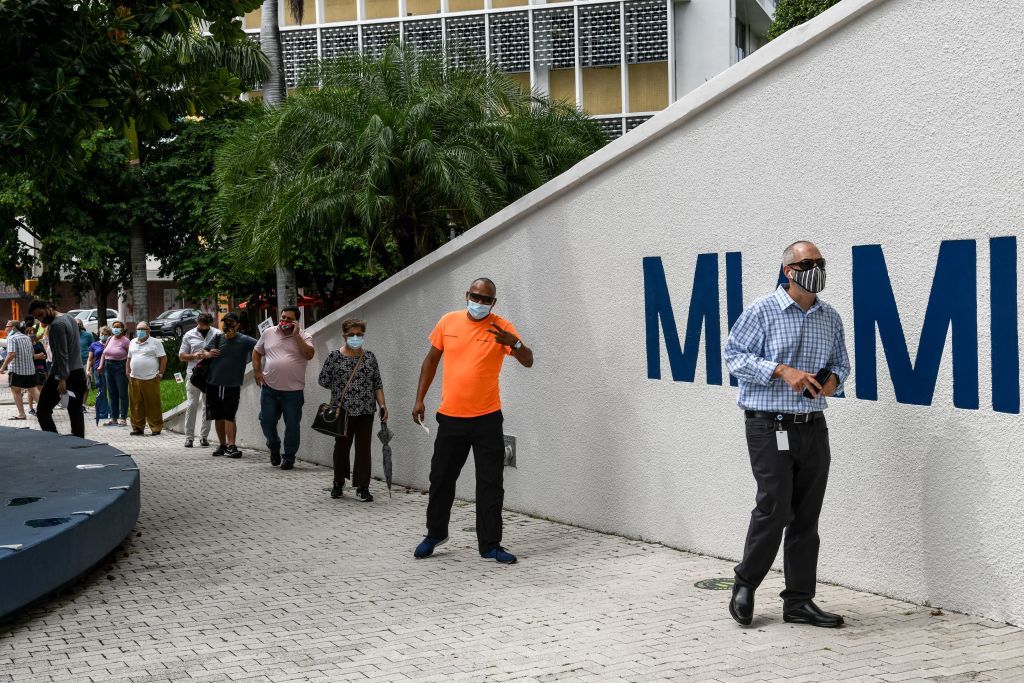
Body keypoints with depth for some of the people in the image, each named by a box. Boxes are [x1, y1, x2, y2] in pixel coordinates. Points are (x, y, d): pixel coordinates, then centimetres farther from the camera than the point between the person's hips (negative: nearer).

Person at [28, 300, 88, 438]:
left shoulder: (57, 325, -15)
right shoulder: (69, 317, 14)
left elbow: (62, 354, -21)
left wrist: (62, 379, -25)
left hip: (62, 374, -9)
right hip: (79, 372, 9)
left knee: (42, 411, -3)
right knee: (76, 411, 8)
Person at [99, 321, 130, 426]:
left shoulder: (125, 341, -7)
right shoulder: (110, 339, 14)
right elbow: (104, 353, 17)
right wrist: (101, 366, 6)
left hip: (120, 367, -7)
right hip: (108, 367, 7)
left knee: (122, 393, -3)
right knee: (112, 394, 9)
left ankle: (123, 418, -1)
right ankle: (113, 418, 14)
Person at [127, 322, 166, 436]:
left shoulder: (155, 343, 1)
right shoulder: (132, 343, 17)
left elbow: (163, 358, -1)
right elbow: (129, 359, 23)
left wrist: (160, 374, -6)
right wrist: (128, 373, 12)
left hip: (150, 379, -5)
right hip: (134, 379, 5)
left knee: (153, 405, -4)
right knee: (136, 405, 5)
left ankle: (156, 428, 1)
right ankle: (138, 427, 11)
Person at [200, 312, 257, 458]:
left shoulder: (244, 340, -4)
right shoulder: (217, 339, 9)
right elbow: (204, 352, 15)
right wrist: (208, 354, -7)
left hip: (232, 385, -4)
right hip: (213, 383, 4)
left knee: (229, 416, -11)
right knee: (218, 417, 11)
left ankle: (231, 446, -13)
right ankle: (222, 445, 22)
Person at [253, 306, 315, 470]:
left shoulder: (303, 336, 0)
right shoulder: (268, 333, 9)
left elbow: (309, 355, -17)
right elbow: (256, 352, 19)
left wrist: (296, 335, -16)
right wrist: (257, 371, 6)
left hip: (293, 390, -2)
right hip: (269, 387, 3)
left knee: (292, 425, 1)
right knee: (266, 420, 5)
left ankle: (289, 456, 15)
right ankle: (274, 447, 31)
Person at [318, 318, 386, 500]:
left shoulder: (370, 357, 7)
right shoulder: (334, 356, -3)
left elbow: (377, 384, 8)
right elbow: (323, 380, 3)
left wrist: (383, 405, 0)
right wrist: (341, 389, 5)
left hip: (366, 410, 2)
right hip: (342, 410, -2)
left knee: (363, 447, 0)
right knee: (342, 446, 10)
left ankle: (362, 487, 4)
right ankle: (338, 482, 29)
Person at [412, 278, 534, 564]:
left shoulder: (500, 327, -6)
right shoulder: (448, 321, 1)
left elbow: (528, 361, -12)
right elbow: (431, 360, 11)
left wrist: (514, 343, -33)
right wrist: (419, 399, 8)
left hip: (487, 419, -2)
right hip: (450, 417, 2)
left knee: (491, 484, 1)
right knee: (441, 479, 12)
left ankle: (490, 545, 9)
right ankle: (435, 533, 31)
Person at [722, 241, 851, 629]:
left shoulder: (831, 318, 12)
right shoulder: (762, 311, -5)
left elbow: (841, 361, 22)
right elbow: (734, 355, -7)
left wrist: (834, 378, -1)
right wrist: (782, 370, -17)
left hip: (813, 427, 6)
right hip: (770, 426, -6)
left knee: (807, 517, 6)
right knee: (774, 508, -9)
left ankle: (799, 601, 14)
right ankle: (745, 585, 12)